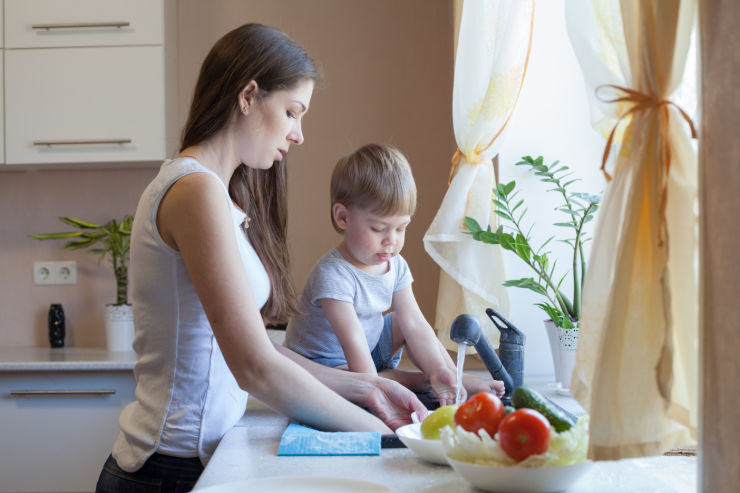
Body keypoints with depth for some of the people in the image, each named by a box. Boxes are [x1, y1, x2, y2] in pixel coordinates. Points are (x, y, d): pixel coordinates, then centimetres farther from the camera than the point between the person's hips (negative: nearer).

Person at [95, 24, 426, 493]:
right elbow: (257, 367, -22)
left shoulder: (219, 193, 11)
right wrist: (378, 430, -13)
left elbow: (254, 345, 8)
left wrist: (362, 386, 4)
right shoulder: (196, 190, -17)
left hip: (200, 455, 8)